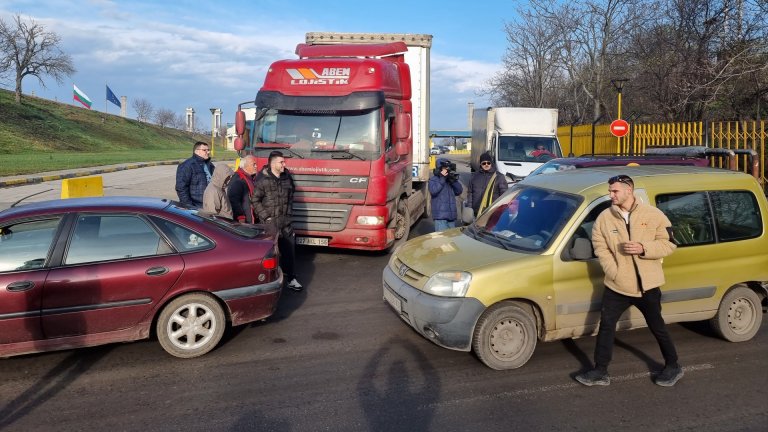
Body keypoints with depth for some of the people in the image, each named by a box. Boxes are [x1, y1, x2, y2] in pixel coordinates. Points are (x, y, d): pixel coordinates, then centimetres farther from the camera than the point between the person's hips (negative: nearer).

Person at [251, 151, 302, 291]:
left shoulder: (287, 178, 7)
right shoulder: (262, 180, -9)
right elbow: (255, 201, -7)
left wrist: (288, 213, 12)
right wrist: (266, 217, -10)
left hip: (285, 222, 5)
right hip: (269, 223, -5)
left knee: (289, 249, 8)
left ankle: (290, 278, 19)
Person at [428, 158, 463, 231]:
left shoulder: (450, 179, 15)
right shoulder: (433, 180, -1)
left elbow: (459, 191, 11)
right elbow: (433, 191, -20)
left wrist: (454, 180, -3)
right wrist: (442, 179, -16)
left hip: (451, 214, 7)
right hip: (440, 215, -6)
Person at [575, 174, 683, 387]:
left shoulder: (653, 214, -6)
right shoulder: (604, 218, -2)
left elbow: (668, 244, -5)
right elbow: (601, 249, -3)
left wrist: (643, 248, -22)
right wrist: (614, 272, -13)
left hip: (647, 286, -2)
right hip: (616, 286, 2)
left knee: (657, 327, 13)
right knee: (606, 326, 3)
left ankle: (673, 367, 36)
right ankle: (600, 371, 14)